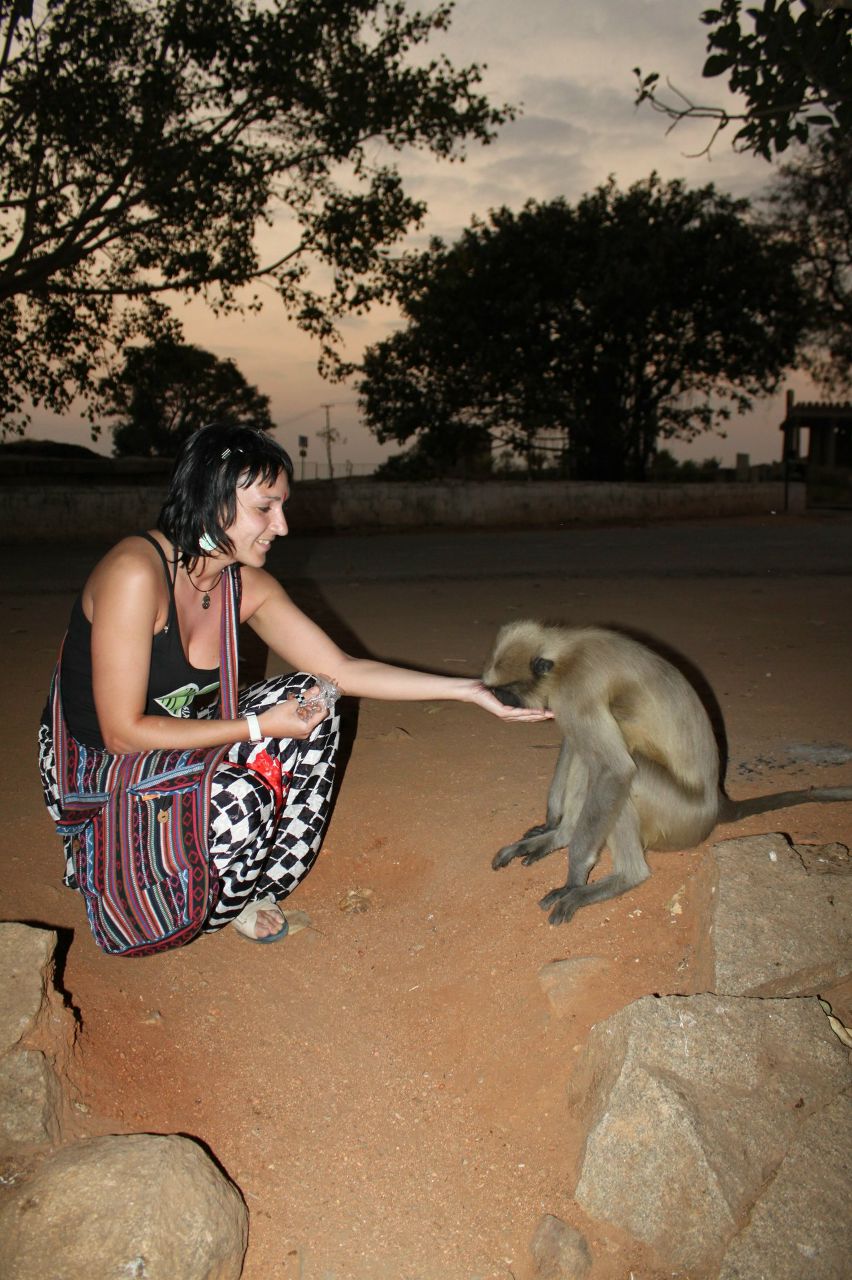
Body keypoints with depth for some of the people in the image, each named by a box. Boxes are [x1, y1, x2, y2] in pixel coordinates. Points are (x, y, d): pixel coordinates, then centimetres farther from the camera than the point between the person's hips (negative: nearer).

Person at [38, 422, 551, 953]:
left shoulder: (248, 586, -6)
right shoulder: (135, 573, -28)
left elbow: (343, 670, -5)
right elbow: (123, 730, -26)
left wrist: (470, 690, -9)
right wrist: (257, 727, -21)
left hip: (182, 747, 7)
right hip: (99, 772, -7)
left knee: (312, 698, -6)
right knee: (242, 798, -32)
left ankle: (255, 887, 6)